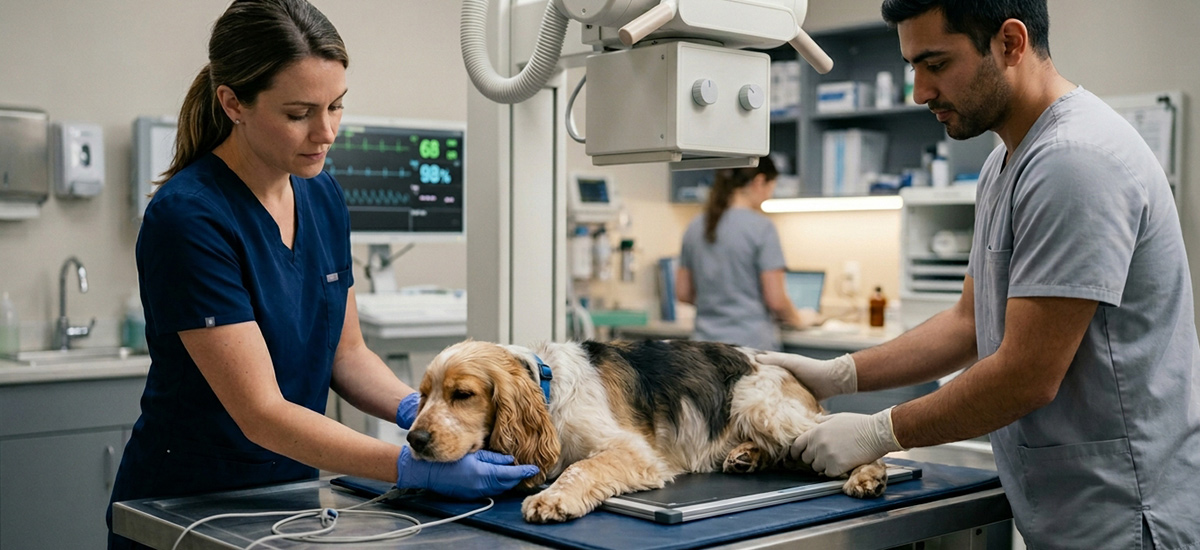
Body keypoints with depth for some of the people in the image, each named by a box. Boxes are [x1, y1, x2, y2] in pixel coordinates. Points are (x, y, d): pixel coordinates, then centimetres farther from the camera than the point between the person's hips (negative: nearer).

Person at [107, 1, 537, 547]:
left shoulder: (323, 196, -1)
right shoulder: (187, 219, -24)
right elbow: (262, 414, -25)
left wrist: (419, 413, -13)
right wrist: (417, 468, -31)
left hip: (291, 496, 6)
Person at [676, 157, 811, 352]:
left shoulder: (695, 227, 8)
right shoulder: (761, 227, -9)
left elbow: (682, 293, 13)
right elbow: (776, 300, -9)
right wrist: (796, 319, 11)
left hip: (706, 343, 6)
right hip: (752, 344, -6)